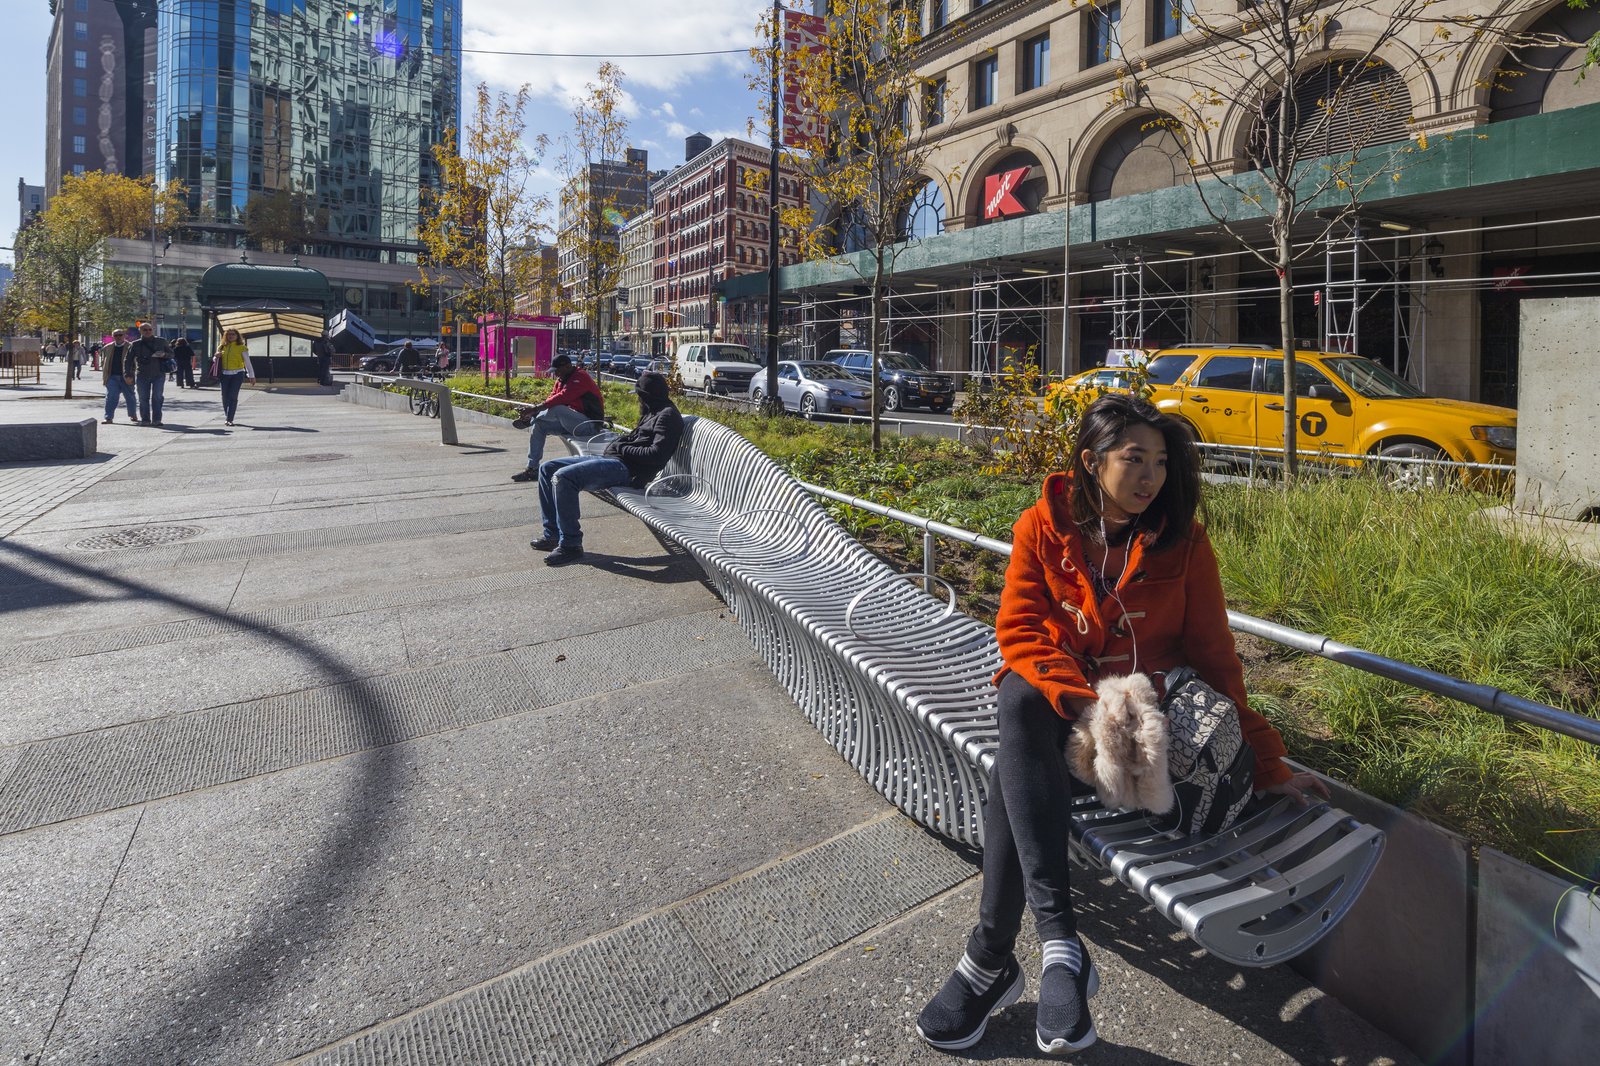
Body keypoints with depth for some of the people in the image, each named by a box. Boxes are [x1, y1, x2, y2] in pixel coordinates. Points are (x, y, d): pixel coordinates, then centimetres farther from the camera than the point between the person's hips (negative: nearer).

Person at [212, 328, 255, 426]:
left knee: (233, 397, -9)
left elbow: (247, 363, 1)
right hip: (224, 375, 4)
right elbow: (215, 361, 22)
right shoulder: (222, 347, 12)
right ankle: (227, 417, 20)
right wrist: (217, 357, -2)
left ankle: (230, 419, -8)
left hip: (237, 374, -4)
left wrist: (251, 376, -2)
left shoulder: (241, 348, 0)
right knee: (225, 397, 6)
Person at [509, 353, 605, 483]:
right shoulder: (561, 380, 15)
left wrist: (534, 409, -29)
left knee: (557, 409, -32)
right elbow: (550, 399, 7)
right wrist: (533, 412, -11)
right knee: (538, 425, -1)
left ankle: (529, 422, -4)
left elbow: (562, 398, -27)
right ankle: (532, 468, -3)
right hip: (571, 421, 10)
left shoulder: (580, 377, -15)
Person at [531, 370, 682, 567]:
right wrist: (619, 444, 8)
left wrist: (622, 449, -10)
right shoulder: (651, 413, 25)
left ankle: (571, 544, -19)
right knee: (547, 468, 8)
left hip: (627, 468, -11)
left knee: (563, 477, -27)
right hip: (613, 459, 11)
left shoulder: (667, 415, -8)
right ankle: (552, 534, 8)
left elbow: (656, 455, -20)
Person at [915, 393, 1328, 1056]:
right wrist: (1083, 700, -26)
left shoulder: (1182, 539, -5)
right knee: (1019, 704, -35)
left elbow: (1213, 653, -1)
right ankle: (1057, 936, -38)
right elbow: (1018, 629, -10)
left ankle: (993, 956, -21)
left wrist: (1268, 764, -3)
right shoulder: (1043, 525, -5)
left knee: (1017, 761, -29)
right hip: (1052, 689, 2)